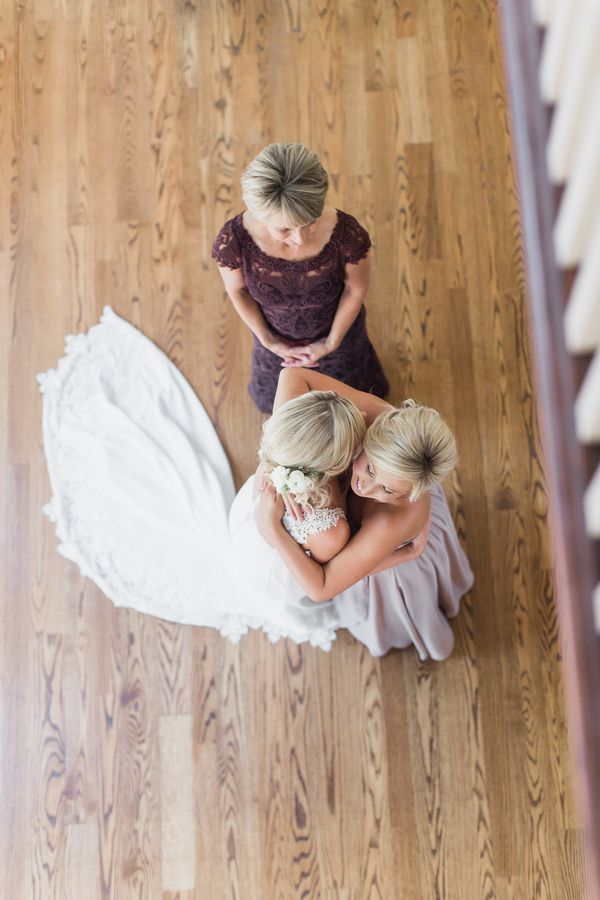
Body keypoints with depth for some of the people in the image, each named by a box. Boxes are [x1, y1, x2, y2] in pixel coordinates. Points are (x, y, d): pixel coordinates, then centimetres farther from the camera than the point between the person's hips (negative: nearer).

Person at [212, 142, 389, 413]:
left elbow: (356, 288, -19)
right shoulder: (233, 239, -40)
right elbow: (237, 291, -17)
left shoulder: (346, 233, -41)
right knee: (276, 397, 35)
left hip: (337, 328, 0)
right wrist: (268, 341, -8)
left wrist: (332, 342, -10)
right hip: (277, 336, 1)